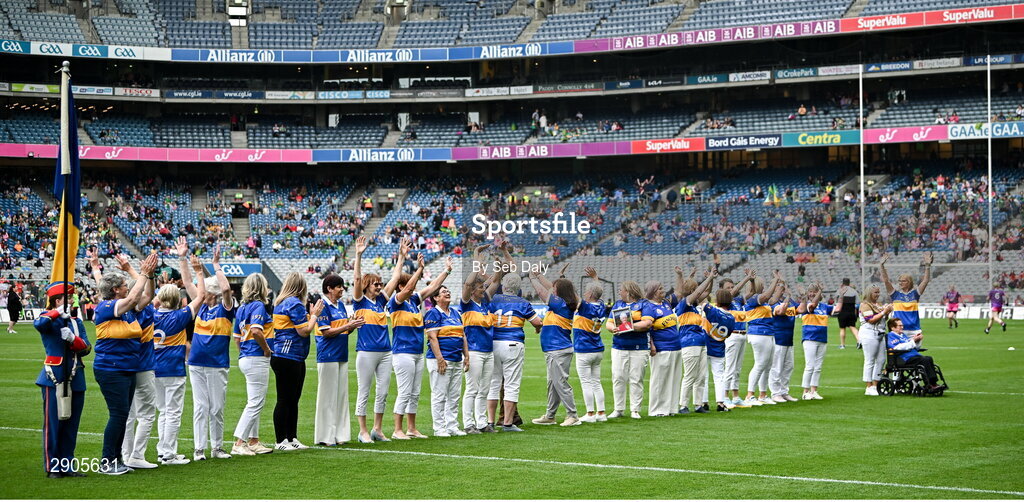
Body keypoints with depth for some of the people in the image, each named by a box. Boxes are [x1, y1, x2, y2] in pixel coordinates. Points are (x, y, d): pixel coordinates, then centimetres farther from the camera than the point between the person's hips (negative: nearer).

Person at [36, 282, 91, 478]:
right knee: (53, 423, -4)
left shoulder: (76, 322, 14)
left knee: (71, 424, 8)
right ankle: (52, 467, 2)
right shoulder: (49, 319, -2)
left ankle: (67, 465, 15)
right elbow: (38, 323, -27)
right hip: (54, 378, -5)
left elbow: (86, 348, 2)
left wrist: (73, 339, -16)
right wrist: (57, 312, -34)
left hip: (75, 379, 5)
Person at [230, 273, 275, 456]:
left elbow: (237, 336, 18)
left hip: (245, 358, 9)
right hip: (257, 358, -9)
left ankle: (253, 441, 22)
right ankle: (239, 444, -8)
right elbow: (256, 330, -27)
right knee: (255, 403, -6)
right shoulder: (258, 305, -12)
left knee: (255, 402, 16)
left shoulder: (242, 308, 13)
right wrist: (266, 349, -14)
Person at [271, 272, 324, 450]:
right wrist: (314, 315, -3)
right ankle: (281, 441, 1)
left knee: (293, 400, 13)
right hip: (288, 359, -10)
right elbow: (304, 331, -16)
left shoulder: (280, 302, 15)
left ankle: (292, 438, 18)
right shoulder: (295, 304, -14)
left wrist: (310, 314, 17)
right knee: (285, 400, -4)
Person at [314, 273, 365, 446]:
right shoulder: (323, 306, -10)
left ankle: (339, 434, 14)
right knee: (328, 395, -4)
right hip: (328, 356, -8)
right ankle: (325, 437, 1)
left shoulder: (340, 305, 14)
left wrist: (353, 324, -1)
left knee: (342, 394, 9)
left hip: (342, 355, 8)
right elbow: (326, 332, -15)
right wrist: (348, 326, -15)